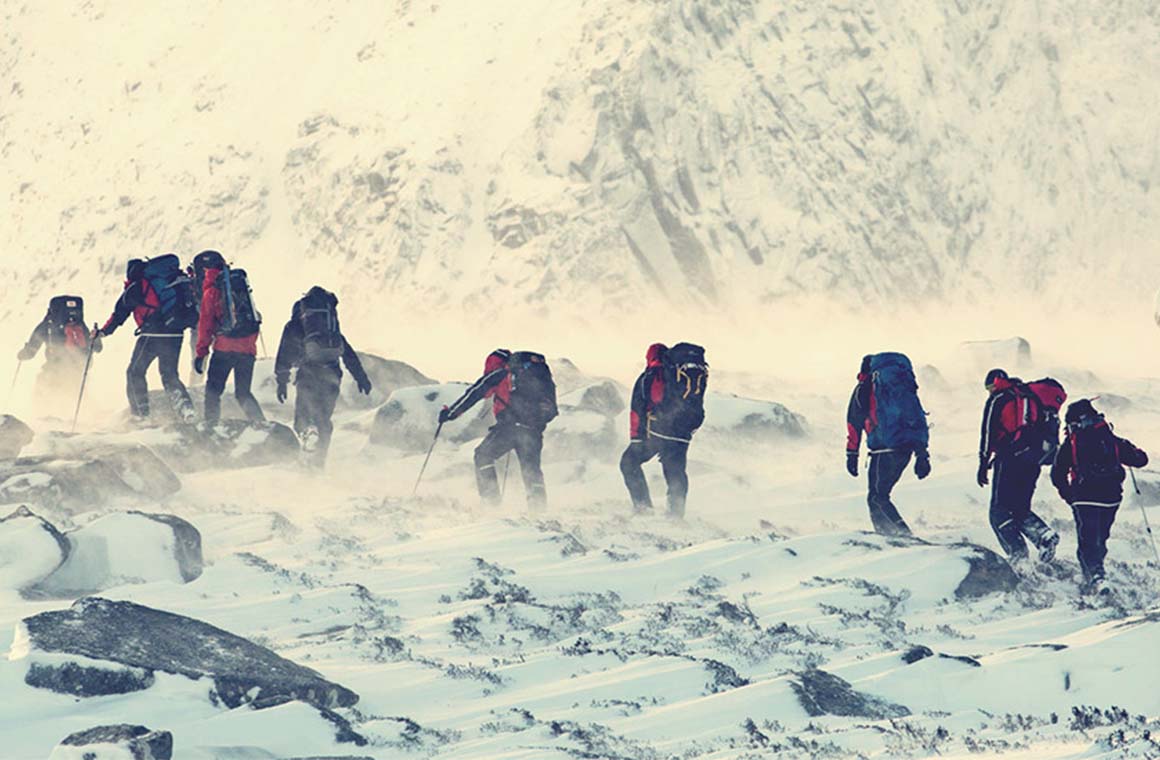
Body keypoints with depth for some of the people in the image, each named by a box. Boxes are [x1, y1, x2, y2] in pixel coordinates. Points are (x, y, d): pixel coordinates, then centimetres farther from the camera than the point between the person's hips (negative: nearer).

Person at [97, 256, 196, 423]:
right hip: (176, 334, 5)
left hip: (153, 334, -5)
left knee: (135, 372, 9)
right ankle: (185, 408, -5)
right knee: (170, 375, 15)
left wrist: (104, 331, 12)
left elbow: (120, 312, 3)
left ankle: (140, 412, 4)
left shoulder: (135, 287, 2)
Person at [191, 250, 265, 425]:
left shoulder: (211, 291, -3)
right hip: (248, 348, 5)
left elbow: (206, 324, -5)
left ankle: (211, 425, -6)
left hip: (226, 347, -5)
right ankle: (261, 423, -2)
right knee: (243, 392, 12)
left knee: (213, 389, 4)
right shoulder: (240, 282, 14)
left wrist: (200, 353, -2)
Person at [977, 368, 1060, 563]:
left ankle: (1018, 553, -17)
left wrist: (983, 464, -5)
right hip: (1033, 462, 6)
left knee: (1000, 511, -2)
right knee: (1020, 509, 16)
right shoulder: (1031, 397, 19)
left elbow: (988, 433, -5)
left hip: (1010, 459, -6)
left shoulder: (997, 400, 2)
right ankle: (1044, 535, -10)